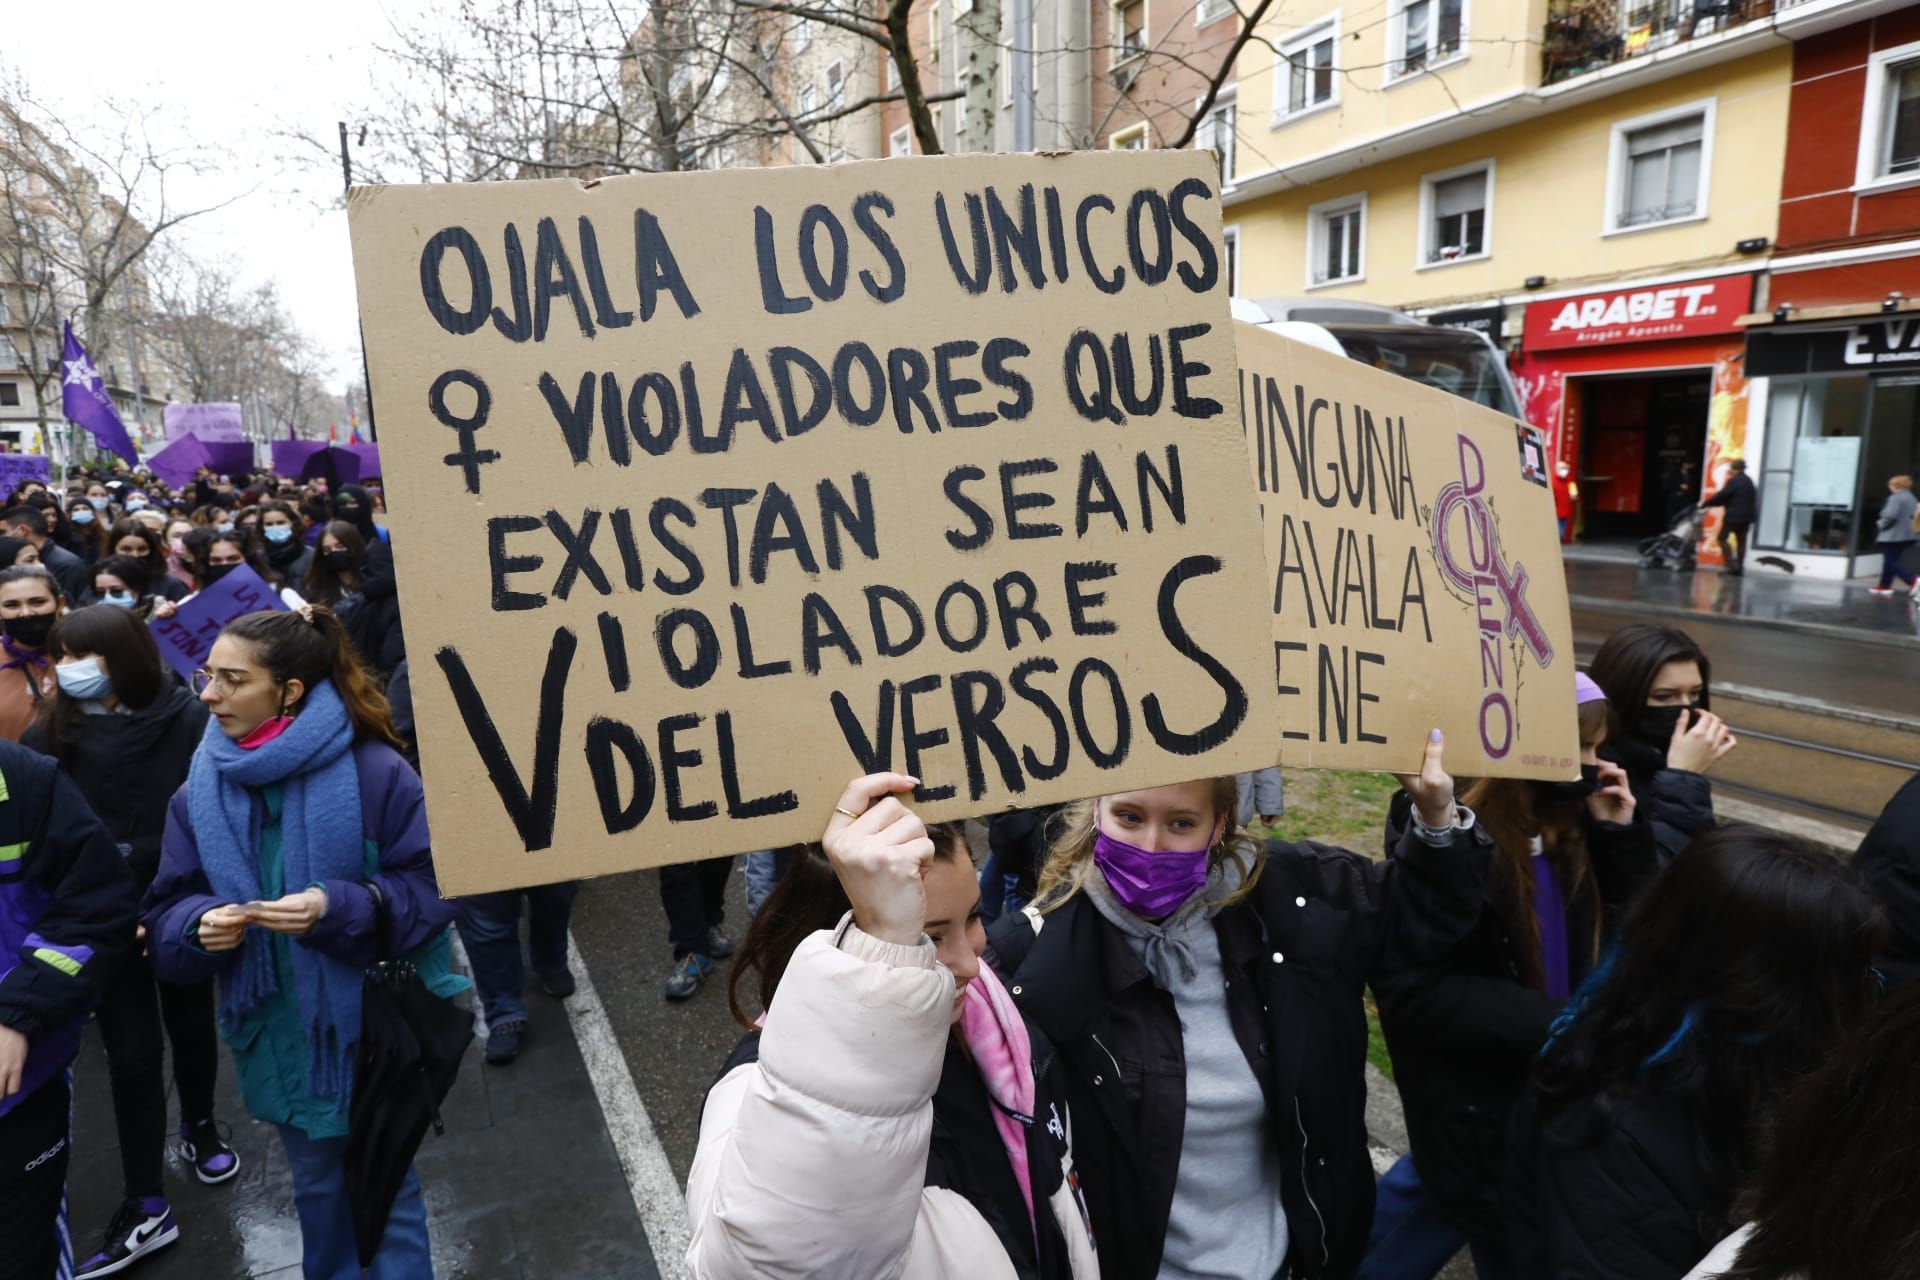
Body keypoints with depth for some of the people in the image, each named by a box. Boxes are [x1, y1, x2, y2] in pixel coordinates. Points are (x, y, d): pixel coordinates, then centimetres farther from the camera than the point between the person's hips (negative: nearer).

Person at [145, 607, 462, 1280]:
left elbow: (432, 889, -14)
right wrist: (201, 924, -17)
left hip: (371, 1026, -5)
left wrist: (338, 908, -29)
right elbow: (167, 912, 5)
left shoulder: (374, 771, -17)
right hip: (277, 1033, 5)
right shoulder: (201, 788, -1)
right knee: (316, 1185, 25)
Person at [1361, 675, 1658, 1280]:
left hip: (1548, 1086, 7)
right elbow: (1413, 991, -24)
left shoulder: (1569, 825, -2)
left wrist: (1621, 833, -8)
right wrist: (1557, 1023, -24)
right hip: (1477, 1104, -7)